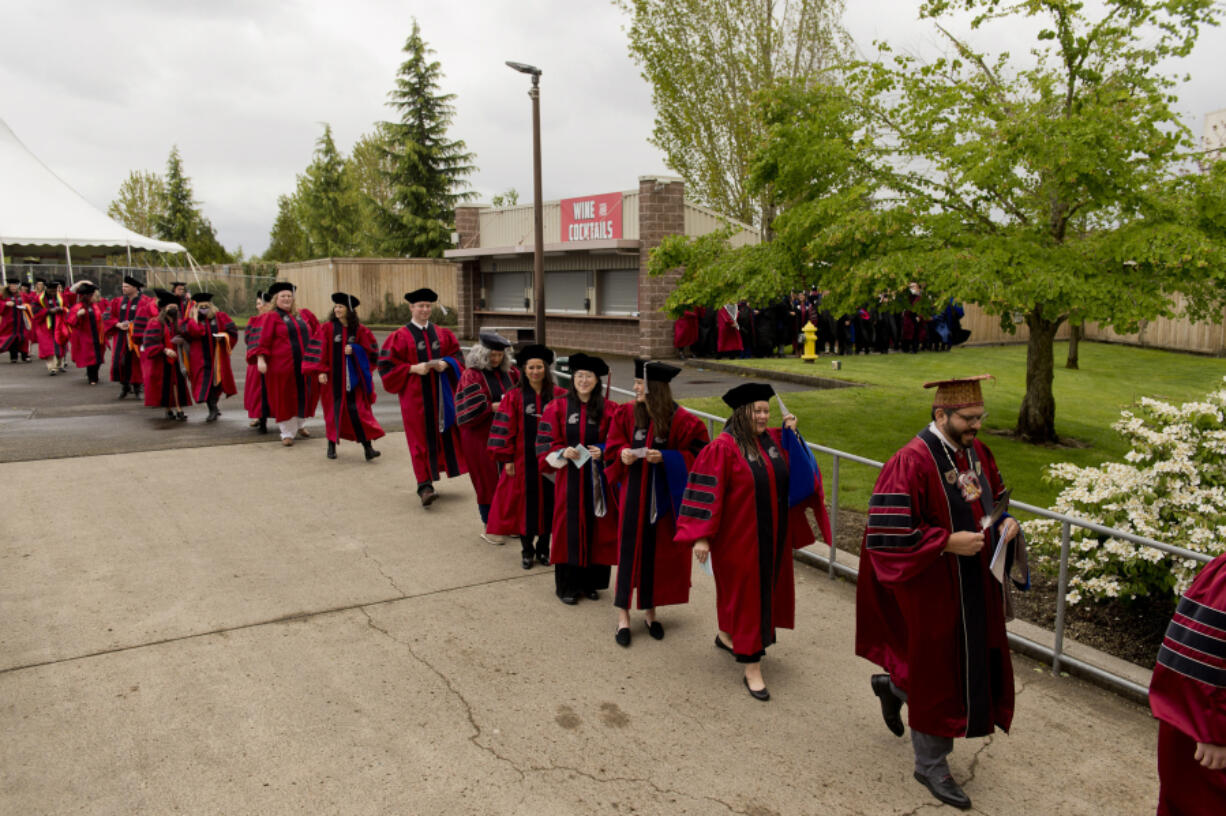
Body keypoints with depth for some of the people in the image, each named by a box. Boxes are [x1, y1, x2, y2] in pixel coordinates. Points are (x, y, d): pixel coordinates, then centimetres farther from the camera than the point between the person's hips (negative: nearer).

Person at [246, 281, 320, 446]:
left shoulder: (303, 315, 11)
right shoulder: (271, 317, -2)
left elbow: (318, 331, 21)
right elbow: (263, 340, -8)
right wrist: (260, 359, -18)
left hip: (304, 364, 4)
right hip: (282, 364, -4)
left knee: (304, 395, 12)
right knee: (285, 398, 3)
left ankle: (299, 424, 34)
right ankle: (287, 433, 14)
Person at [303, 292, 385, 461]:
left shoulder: (359, 330, 4)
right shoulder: (327, 328, 0)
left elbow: (371, 349, 5)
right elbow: (320, 351, -4)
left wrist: (354, 349, -10)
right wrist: (321, 371, -13)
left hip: (353, 377, 0)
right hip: (333, 377, 0)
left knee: (357, 411, -5)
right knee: (334, 409, 4)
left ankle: (368, 447, -6)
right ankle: (331, 445, 18)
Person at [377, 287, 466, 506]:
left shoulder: (442, 334, 10)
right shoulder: (400, 336, -2)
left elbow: (456, 354, 14)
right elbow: (387, 363, -6)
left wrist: (446, 363, -7)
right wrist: (413, 368, -16)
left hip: (441, 392, 4)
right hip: (415, 394, -4)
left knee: (443, 434, 7)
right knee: (421, 438, -5)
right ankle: (424, 485, -5)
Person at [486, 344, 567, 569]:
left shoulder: (558, 396, 0)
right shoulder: (514, 397, -3)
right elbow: (505, 428, -4)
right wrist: (507, 458, -9)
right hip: (523, 461, -1)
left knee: (548, 503, 8)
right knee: (525, 504, 6)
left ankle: (543, 548, 25)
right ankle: (527, 549, 22)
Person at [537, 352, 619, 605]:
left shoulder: (608, 410, 1)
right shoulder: (558, 408, 0)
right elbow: (545, 443, 0)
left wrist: (602, 452, -13)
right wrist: (563, 452, -17)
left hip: (598, 479, 1)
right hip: (569, 478, -1)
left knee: (596, 529, 6)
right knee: (569, 529, 3)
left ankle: (590, 582, 22)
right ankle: (566, 585, 16)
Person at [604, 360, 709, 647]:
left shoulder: (680, 420, -10)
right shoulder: (626, 413, -2)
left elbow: (697, 453, -7)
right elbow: (613, 446, 6)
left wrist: (666, 458, -19)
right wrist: (623, 453, -16)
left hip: (664, 496, -1)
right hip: (634, 493, 1)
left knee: (658, 552, 9)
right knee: (629, 548, 4)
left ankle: (649, 609, 28)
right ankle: (623, 613, 15)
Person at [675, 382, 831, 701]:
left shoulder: (775, 439, 3)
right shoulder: (722, 447, -16)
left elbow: (797, 474, 4)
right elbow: (706, 492, -18)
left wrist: (791, 434, -5)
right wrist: (702, 536, -21)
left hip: (772, 536, 7)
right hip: (739, 537, -7)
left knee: (765, 590, 20)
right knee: (746, 593, 0)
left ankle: (726, 635, 44)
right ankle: (751, 668, 9)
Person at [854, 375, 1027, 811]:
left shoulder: (976, 450, 2)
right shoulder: (911, 463, -23)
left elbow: (995, 498, 18)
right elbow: (888, 534, -24)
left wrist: (1005, 523, -3)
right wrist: (948, 542, -25)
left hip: (974, 584, 8)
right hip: (933, 588, -8)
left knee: (973, 662, 18)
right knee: (937, 672, 7)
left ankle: (893, 686, 45)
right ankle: (931, 764, 28)